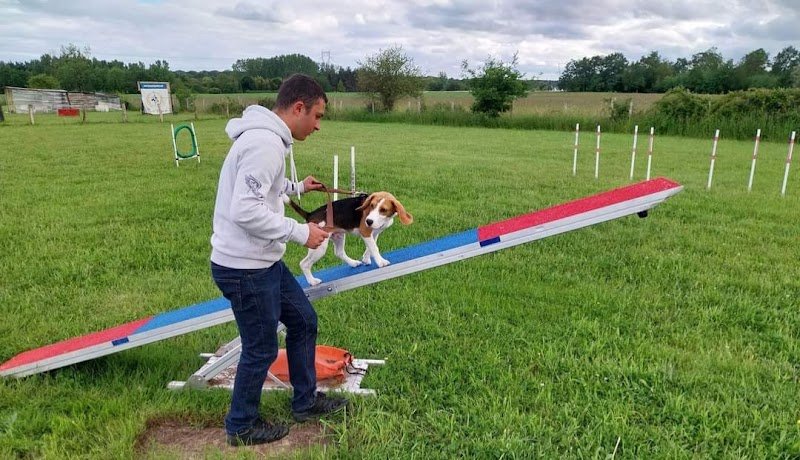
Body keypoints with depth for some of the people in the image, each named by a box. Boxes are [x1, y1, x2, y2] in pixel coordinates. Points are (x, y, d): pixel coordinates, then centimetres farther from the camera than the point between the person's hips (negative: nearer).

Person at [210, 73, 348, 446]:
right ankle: (241, 427, 30)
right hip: (244, 268, -10)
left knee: (304, 321, 20)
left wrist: (296, 187, 20)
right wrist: (300, 232, -21)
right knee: (261, 349, 6)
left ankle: (305, 402, 37)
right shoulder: (265, 143, -23)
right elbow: (246, 211, -29)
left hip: (262, 262, 10)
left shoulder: (267, 137, 10)